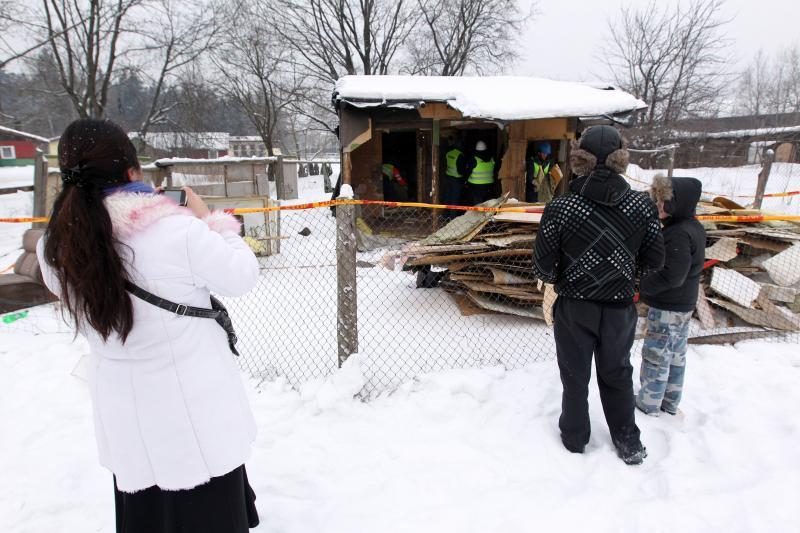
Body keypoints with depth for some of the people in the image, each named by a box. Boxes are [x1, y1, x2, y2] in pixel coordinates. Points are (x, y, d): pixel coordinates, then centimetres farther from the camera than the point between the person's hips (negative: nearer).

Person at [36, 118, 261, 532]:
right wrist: (211, 219, -3)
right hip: (194, 409, -4)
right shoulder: (176, 229, -26)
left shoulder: (55, 248, -8)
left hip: (124, 418, 5)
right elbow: (241, 276, -14)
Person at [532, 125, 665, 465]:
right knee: (617, 374, 23)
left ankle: (575, 438, 37)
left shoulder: (560, 208, -20)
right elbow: (654, 261, -3)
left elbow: (543, 266, -14)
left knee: (575, 375, 18)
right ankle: (628, 443, 38)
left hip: (574, 309, -2)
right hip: (620, 309, 2)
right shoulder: (642, 205, -12)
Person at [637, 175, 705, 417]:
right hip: (683, 305, 10)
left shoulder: (679, 234, -25)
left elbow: (672, 275, -28)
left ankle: (649, 403, 19)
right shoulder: (692, 227, 6)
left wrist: (640, 286, -15)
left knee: (655, 355, 5)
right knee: (675, 355, 19)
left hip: (667, 308, -10)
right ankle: (670, 402, 33)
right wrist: (644, 285, 3)